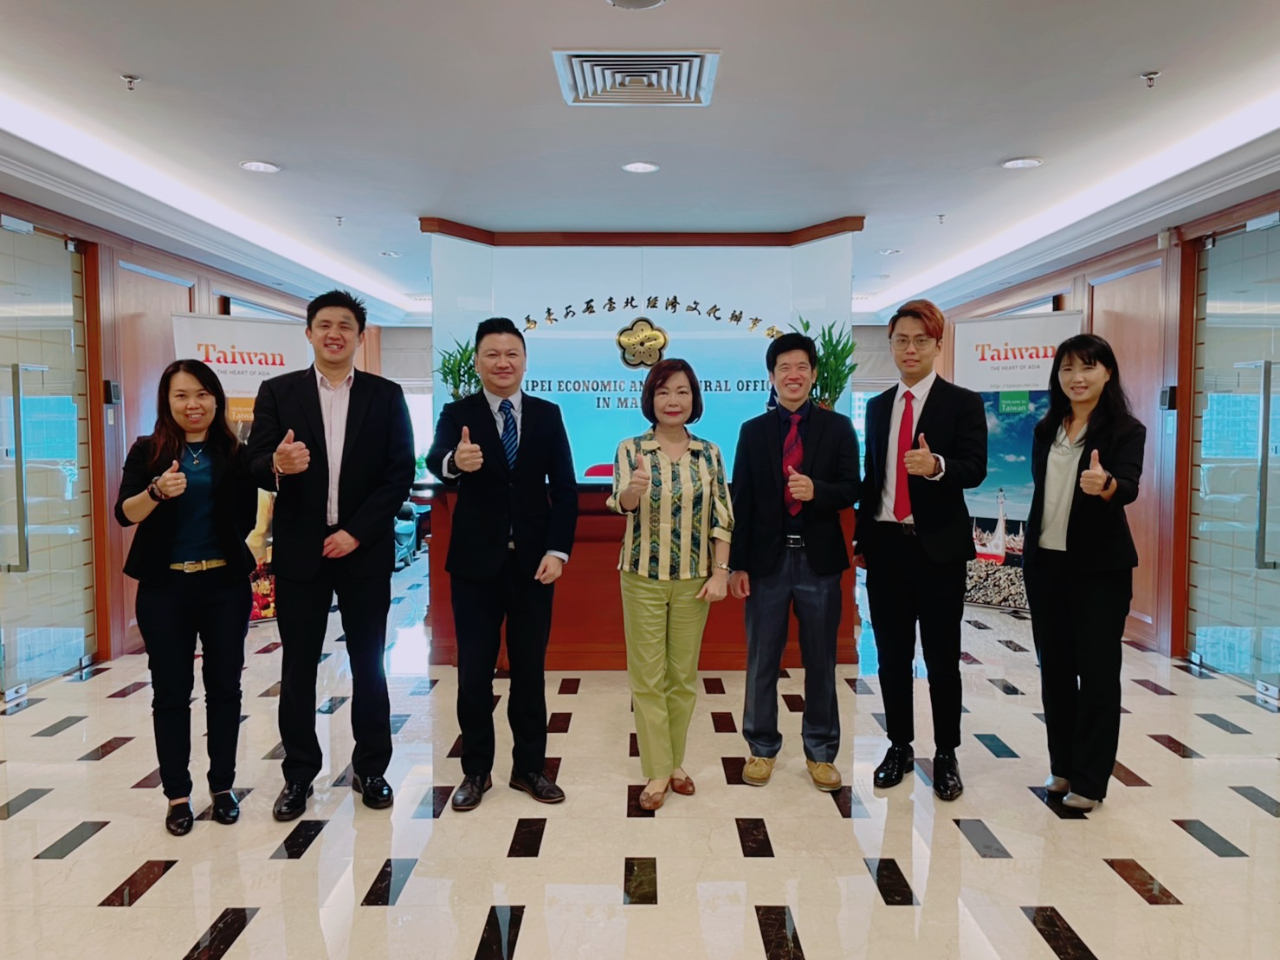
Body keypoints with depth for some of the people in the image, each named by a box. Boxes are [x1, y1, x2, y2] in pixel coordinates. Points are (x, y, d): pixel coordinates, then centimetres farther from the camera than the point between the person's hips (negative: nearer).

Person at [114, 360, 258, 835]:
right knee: (171, 691, 6)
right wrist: (157, 491, -26)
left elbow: (249, 517, 1)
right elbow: (124, 513, -10)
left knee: (224, 687, 8)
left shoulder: (234, 453, 2)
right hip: (165, 587, -1)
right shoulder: (147, 451, 1)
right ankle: (178, 794, 18)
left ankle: (223, 786, 21)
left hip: (225, 585, 1)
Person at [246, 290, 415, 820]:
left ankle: (371, 770, 22)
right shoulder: (278, 392, 3)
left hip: (364, 550, 0)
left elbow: (400, 472, -2)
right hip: (300, 551, 0)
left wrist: (356, 532, -11)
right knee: (298, 667, 7)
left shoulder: (386, 396, 3)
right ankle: (298, 774, 21)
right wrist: (278, 465, -26)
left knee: (369, 664, 8)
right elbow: (254, 465, -2)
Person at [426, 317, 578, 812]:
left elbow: (564, 487, 1)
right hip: (476, 561, -1)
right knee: (474, 670, 6)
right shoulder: (457, 413, -2)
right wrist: (455, 461, -47)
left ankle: (529, 767, 25)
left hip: (534, 560, 1)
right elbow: (435, 460, -23)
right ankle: (476, 770, 22)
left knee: (530, 668, 11)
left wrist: (558, 549, -10)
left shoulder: (548, 415, 4)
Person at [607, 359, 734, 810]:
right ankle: (657, 771, 15)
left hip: (693, 579, 2)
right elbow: (621, 501, -21)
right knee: (648, 676, 3)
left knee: (684, 675, 11)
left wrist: (720, 573, -6)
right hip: (643, 578, -2)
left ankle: (675, 761, 27)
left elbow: (722, 518, 2)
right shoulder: (631, 449, -5)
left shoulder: (709, 453, 1)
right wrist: (634, 491, -43)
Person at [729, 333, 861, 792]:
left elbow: (851, 490, -3)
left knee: (820, 661, 9)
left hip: (818, 560, 0)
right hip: (768, 559, 0)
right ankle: (762, 748, 24)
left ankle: (820, 752, 24)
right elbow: (741, 501, 1)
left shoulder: (837, 427, 3)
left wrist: (815, 491, -24)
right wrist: (737, 564, -3)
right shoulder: (753, 431, 4)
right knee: (761, 661, 8)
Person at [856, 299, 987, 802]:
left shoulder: (963, 403, -2)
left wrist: (936, 466, -33)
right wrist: (863, 535, 11)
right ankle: (899, 747, 24)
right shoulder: (877, 407, 12)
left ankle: (946, 755, 18)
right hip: (886, 544, 4)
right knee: (892, 654, 11)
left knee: (942, 657, 4)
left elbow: (975, 469, -13)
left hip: (938, 547, -4)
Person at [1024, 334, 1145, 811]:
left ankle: (1089, 780, 10)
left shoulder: (1126, 430, -9)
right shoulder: (1045, 430, 7)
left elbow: (1130, 486, -25)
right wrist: (1029, 548, 12)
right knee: (1055, 667, 12)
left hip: (1100, 566, -5)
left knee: (1097, 671, 1)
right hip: (1045, 563, 5)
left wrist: (1106, 485, -47)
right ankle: (1063, 765, 25)